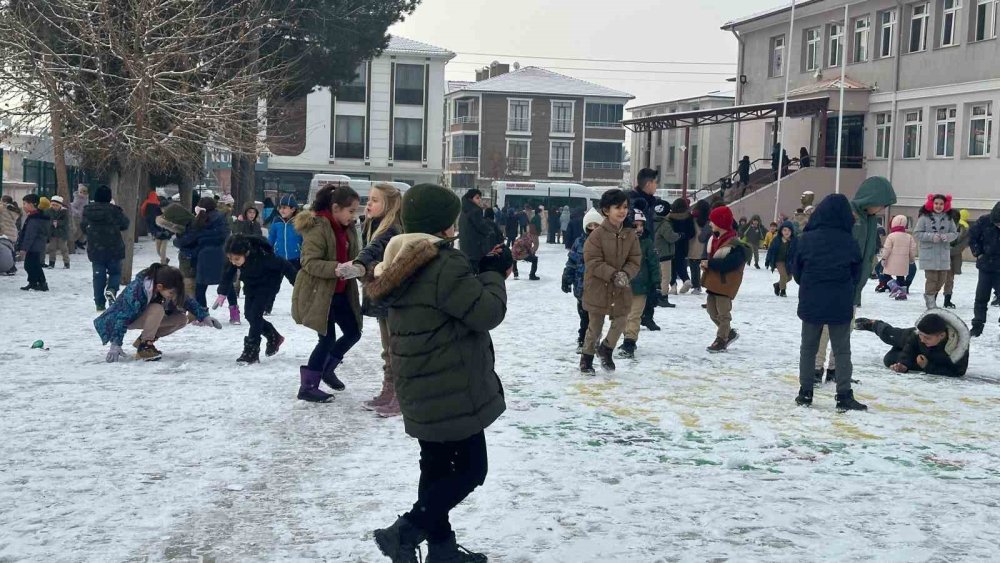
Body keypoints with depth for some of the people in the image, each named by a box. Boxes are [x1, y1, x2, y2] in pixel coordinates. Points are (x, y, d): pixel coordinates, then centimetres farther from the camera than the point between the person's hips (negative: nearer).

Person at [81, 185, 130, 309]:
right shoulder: (114, 210, -14)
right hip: (113, 249, -3)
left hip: (95, 249, 3)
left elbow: (83, 227, 11)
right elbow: (125, 224, -2)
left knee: (98, 275, 9)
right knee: (115, 272, 13)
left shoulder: (88, 210, -2)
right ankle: (111, 289, -16)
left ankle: (99, 303, 8)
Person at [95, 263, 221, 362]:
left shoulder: (170, 290, -18)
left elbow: (188, 301, -5)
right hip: (130, 318, -7)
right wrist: (115, 345, -40)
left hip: (147, 317, 7)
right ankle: (144, 347, -23)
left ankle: (143, 340, 1)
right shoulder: (136, 291, -36)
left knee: (182, 319, -11)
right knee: (157, 309, -35)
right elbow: (123, 318, -36)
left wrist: (204, 317, -11)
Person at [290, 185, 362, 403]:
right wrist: (336, 268, -37)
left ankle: (327, 368, 33)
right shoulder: (317, 228, -19)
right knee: (327, 338, -6)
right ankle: (308, 387, 7)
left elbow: (353, 256, 16)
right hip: (317, 293, -8)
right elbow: (310, 263, -23)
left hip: (340, 292, 9)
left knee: (353, 332, 12)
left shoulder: (348, 229, 7)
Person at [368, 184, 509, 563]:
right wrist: (494, 274, -3)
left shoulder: (403, 265, 11)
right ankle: (404, 532, -4)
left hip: (423, 389, 10)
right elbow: (486, 312, -18)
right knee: (469, 469, 1)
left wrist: (486, 273, 11)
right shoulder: (445, 264, -20)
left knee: (437, 467, 17)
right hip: (451, 390, -10)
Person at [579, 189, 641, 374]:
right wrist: (613, 274, -24)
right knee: (595, 325, 6)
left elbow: (635, 260, 0)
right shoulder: (597, 234, -15)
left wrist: (625, 274, -19)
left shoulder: (630, 235, -1)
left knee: (621, 321, 5)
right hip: (598, 287, -4)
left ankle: (606, 349, 31)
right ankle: (587, 357, 25)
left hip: (622, 289, 4)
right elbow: (593, 261, -17)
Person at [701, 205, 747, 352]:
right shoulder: (715, 238, 8)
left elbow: (729, 263, -28)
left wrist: (709, 263, -23)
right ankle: (729, 333, 32)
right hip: (713, 282, 9)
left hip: (725, 284, -9)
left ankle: (721, 340, 11)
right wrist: (706, 264, -3)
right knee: (712, 311, 16)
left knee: (723, 313, 1)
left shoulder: (735, 245, -21)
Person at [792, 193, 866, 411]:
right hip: (840, 304, -1)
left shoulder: (807, 238, -6)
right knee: (842, 350, 6)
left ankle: (805, 392, 14)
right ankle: (844, 396, 2)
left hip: (811, 302, 1)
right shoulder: (849, 242, -7)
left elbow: (796, 268, 3)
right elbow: (856, 272, 4)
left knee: (808, 347, 13)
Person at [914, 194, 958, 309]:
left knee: (942, 279, 6)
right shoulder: (924, 217, -4)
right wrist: (932, 236, -17)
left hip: (944, 254, 4)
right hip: (929, 253, -4)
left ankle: (930, 295, 31)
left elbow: (955, 233, 8)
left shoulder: (949, 218, 5)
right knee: (931, 278, -5)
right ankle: (930, 302, 11)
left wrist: (947, 236, -14)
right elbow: (917, 234, -5)